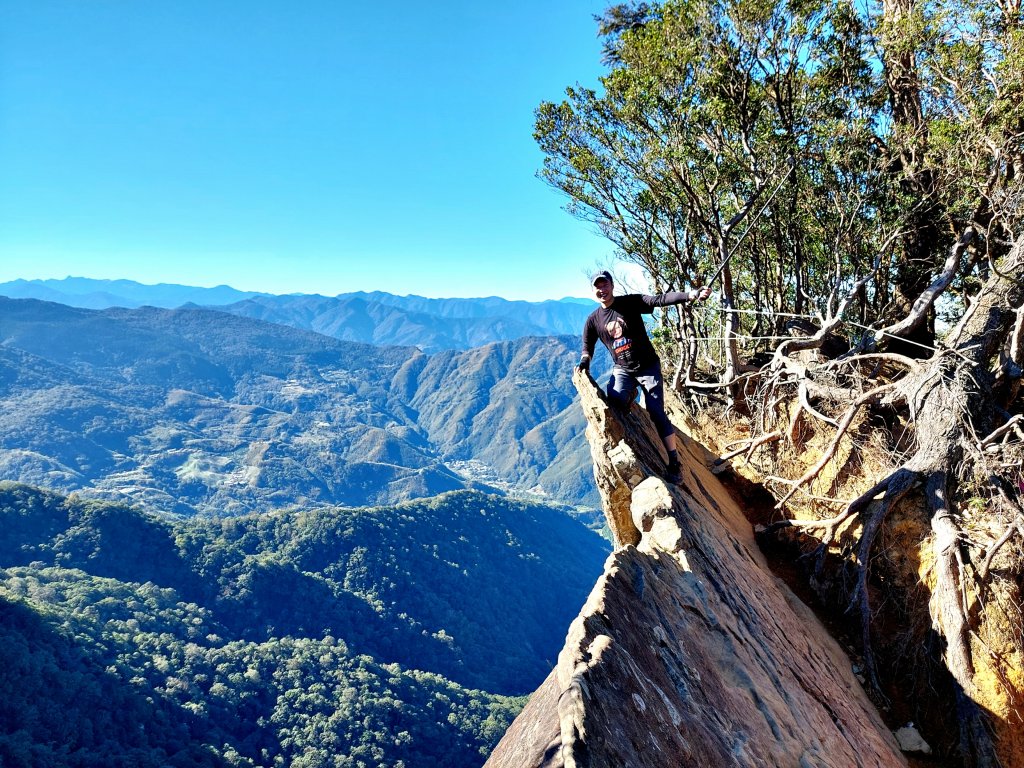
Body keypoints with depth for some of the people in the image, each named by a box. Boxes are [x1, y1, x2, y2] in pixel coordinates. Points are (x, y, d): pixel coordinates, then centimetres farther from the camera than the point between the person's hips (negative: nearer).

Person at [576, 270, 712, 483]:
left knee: (656, 413, -11)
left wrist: (692, 294, -36)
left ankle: (674, 464, -1)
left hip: (648, 367, -2)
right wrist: (584, 362, -11)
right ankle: (630, 394, 12)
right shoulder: (593, 320, -1)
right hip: (622, 370, 3)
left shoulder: (631, 302, -10)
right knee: (615, 401, -26)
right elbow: (587, 347, 11)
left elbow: (660, 300, -23)